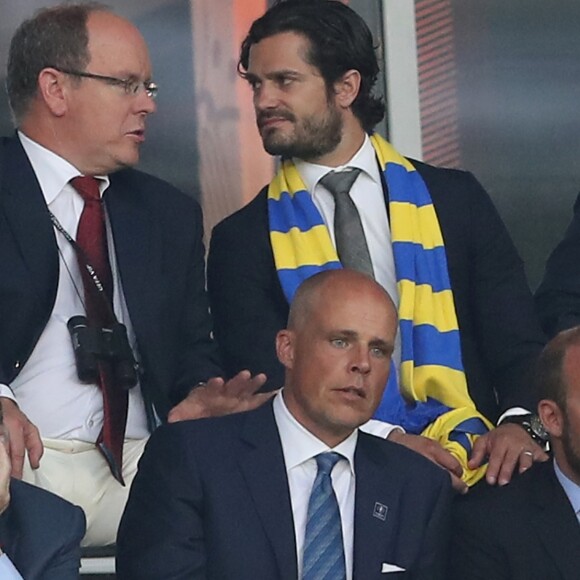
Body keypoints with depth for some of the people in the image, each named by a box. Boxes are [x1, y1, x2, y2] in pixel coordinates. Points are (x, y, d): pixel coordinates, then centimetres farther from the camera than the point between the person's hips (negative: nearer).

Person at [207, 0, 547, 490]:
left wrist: (518, 420, -13)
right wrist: (384, 439, -14)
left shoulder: (454, 200, 13)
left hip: (471, 465, 0)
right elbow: (265, 383, 2)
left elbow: (517, 338, 9)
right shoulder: (242, 241, 10)